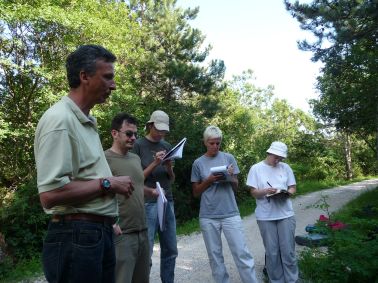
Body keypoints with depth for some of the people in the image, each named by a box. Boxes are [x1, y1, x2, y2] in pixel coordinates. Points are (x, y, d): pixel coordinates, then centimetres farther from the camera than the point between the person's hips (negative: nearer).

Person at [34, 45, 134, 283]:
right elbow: (50, 194, -25)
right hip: (76, 238, -9)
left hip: (99, 234, 9)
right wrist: (108, 183, -16)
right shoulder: (59, 119, -17)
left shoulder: (87, 122, 12)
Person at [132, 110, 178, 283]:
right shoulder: (139, 145, -3)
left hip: (167, 202, 5)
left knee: (170, 251, 9)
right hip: (147, 203, -5)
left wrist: (169, 166, -7)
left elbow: (171, 180, 14)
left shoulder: (167, 146, 12)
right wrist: (155, 163, -17)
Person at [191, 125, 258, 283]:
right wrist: (209, 180, -10)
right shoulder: (198, 163, 4)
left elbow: (236, 187, 9)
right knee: (215, 256, 8)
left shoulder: (228, 158, 5)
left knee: (242, 253, -1)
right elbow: (196, 192, 6)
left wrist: (231, 177, -13)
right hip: (208, 217, 1)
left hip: (230, 214, 0)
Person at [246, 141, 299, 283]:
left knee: (288, 251, 6)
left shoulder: (285, 167, 5)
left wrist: (286, 193, -13)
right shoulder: (256, 168, -1)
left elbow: (293, 188, 9)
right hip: (266, 217, -1)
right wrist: (265, 191, -22)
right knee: (272, 252, 7)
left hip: (285, 215, 2)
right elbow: (253, 192, -3)